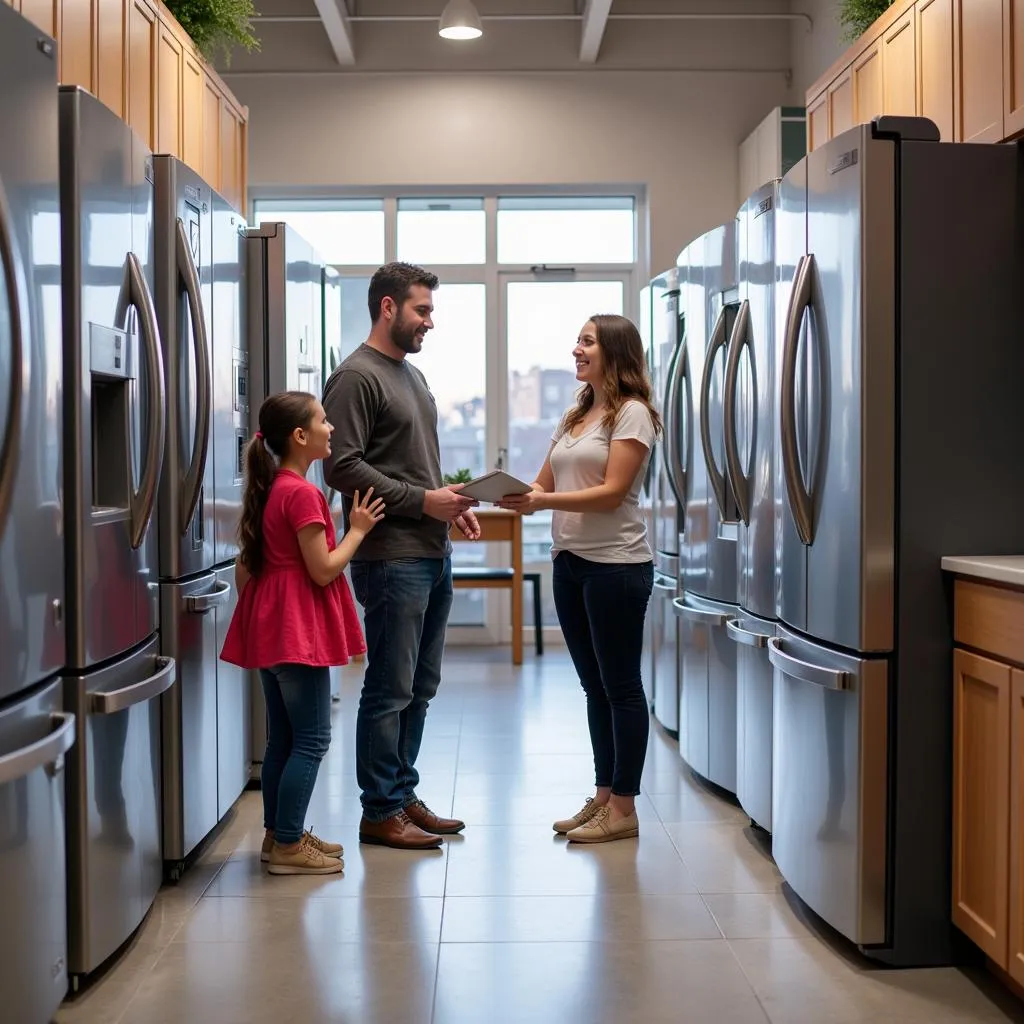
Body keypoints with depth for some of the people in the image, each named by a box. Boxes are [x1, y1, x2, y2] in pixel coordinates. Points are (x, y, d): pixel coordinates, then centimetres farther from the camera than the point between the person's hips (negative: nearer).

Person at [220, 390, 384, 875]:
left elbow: (244, 566, 15)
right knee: (311, 739, -3)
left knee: (282, 737, 15)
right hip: (298, 630, -10)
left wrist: (253, 608, 22)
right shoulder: (302, 494, -17)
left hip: (270, 627, 10)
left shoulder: (268, 489, 11)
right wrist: (357, 530, -7)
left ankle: (278, 834, 23)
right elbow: (323, 570, -18)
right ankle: (288, 845, 0)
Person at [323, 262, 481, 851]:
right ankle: (380, 813, 8)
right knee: (390, 689, -2)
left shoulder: (413, 376, 18)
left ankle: (403, 796, 25)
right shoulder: (357, 377, -11)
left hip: (433, 553, 9)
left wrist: (454, 505, 8)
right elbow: (343, 468, -18)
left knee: (420, 687, 15)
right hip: (393, 556, -9)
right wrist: (422, 500, -17)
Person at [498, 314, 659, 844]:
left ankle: (624, 809, 6)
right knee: (595, 686, 13)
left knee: (620, 686, -1)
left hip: (616, 563, -8)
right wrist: (516, 497, -7)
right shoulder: (574, 416, 18)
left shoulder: (632, 413, -7)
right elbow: (544, 484, 15)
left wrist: (543, 501, -25)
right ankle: (603, 796, 22)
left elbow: (612, 491, -16)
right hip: (569, 559, 8)